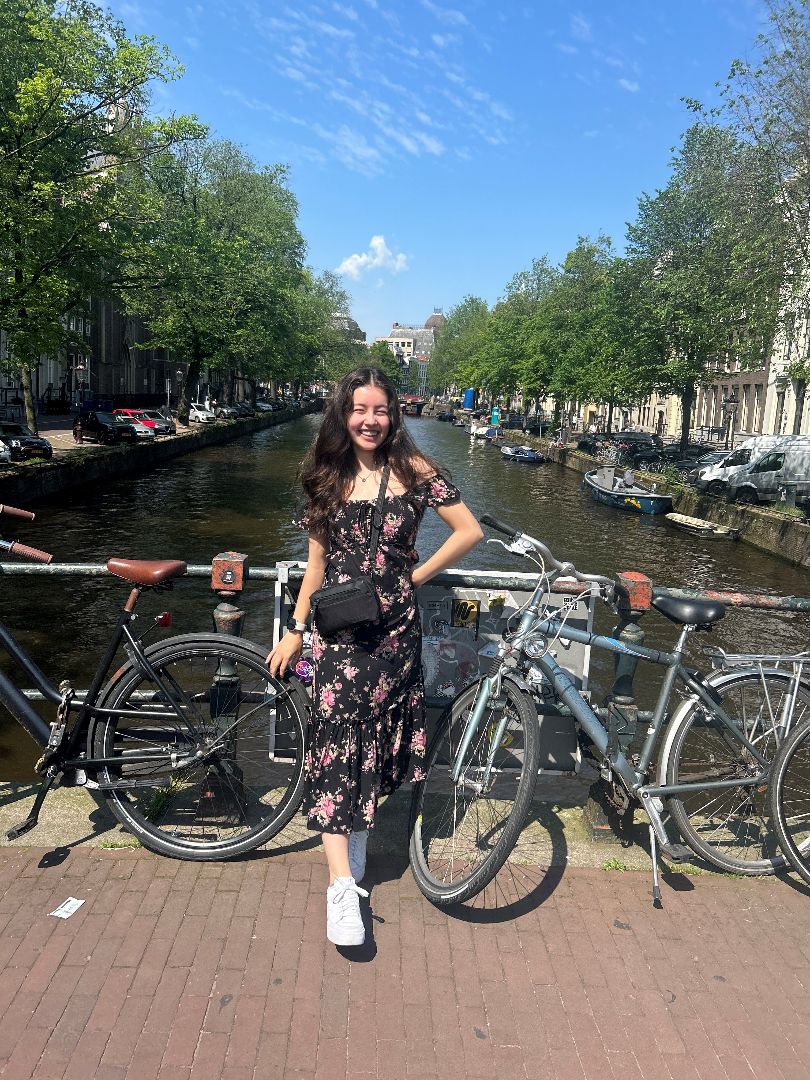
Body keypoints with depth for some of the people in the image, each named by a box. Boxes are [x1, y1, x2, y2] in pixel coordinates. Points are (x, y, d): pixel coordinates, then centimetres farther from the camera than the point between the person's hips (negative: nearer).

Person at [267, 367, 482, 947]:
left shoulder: (415, 469, -3)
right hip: (336, 631, 1)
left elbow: (469, 531, -2)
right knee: (336, 741, -6)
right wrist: (295, 630, 9)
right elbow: (317, 561, 9)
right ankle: (342, 886, -2)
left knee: (377, 739, 11)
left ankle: (360, 843, 33)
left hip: (394, 629, -1)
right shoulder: (327, 476, 4)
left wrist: (416, 576, -4)